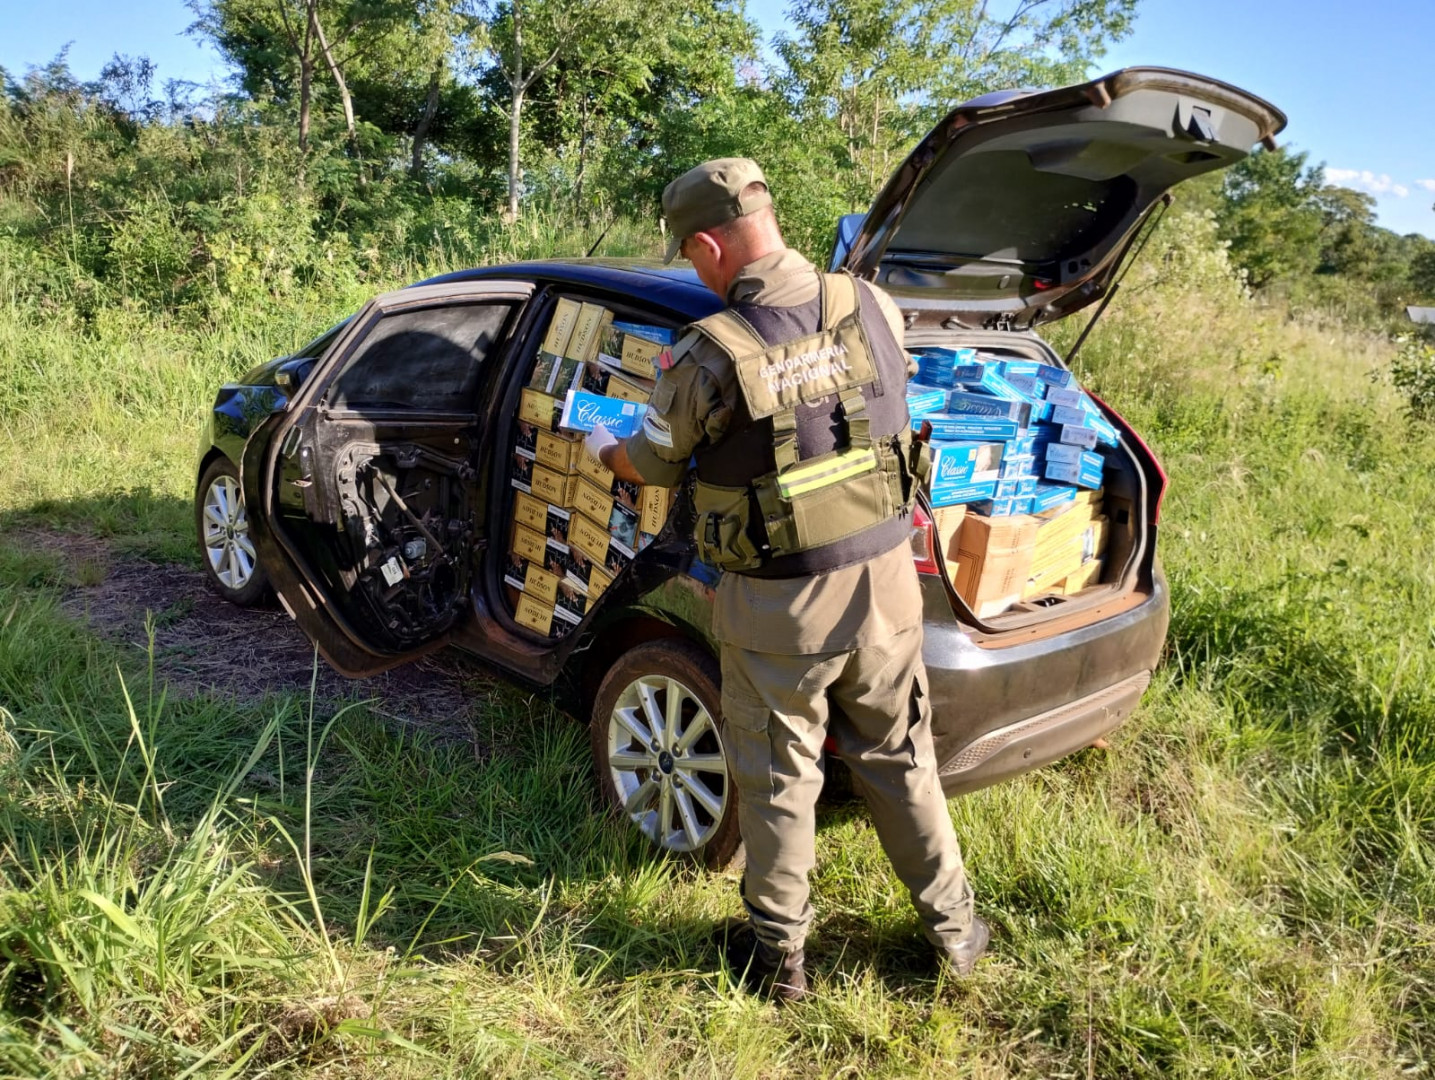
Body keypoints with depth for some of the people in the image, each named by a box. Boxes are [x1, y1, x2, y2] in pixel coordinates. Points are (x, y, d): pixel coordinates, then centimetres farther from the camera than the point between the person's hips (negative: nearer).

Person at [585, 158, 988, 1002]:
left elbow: (655, 465, -2)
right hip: (885, 578, 4)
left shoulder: (711, 353, -19)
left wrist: (606, 450, 22)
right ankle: (953, 926, 35)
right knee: (901, 758, 21)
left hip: (779, 603, -4)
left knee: (779, 779, 14)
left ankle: (778, 953, 31)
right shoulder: (874, 308, -5)